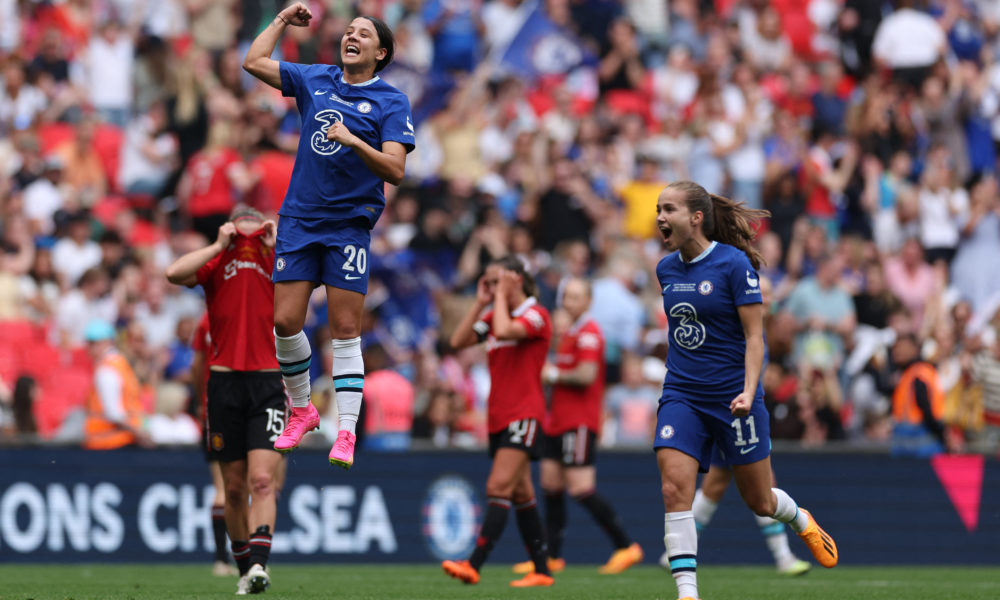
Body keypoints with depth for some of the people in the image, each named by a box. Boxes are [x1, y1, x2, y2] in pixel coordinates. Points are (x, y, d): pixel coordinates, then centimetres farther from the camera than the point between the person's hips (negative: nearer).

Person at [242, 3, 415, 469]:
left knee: (345, 331, -5)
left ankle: (346, 432, -2)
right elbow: (254, 63, 10)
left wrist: (354, 141, -26)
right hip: (299, 219, 4)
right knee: (285, 322, -1)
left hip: (349, 223, -4)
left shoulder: (391, 102, -2)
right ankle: (301, 411, 20)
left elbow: (395, 169, -12)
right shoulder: (315, 80, 10)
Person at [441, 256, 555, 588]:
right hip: (498, 417, 9)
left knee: (499, 487, -17)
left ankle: (474, 565, -26)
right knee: (520, 492, 10)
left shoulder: (536, 315, -8)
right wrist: (480, 302, 2)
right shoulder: (494, 315, 15)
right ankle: (542, 570, 15)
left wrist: (502, 296, -12)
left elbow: (505, 331, -26)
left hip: (524, 414, -9)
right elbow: (458, 341, 5)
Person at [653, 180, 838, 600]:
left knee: (760, 502, 9)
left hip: (732, 396, -4)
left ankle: (801, 520, 44)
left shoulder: (734, 264, -12)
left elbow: (754, 336, -12)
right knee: (674, 490, -16)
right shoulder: (666, 269, 6)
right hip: (681, 396, 4)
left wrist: (748, 392, -23)